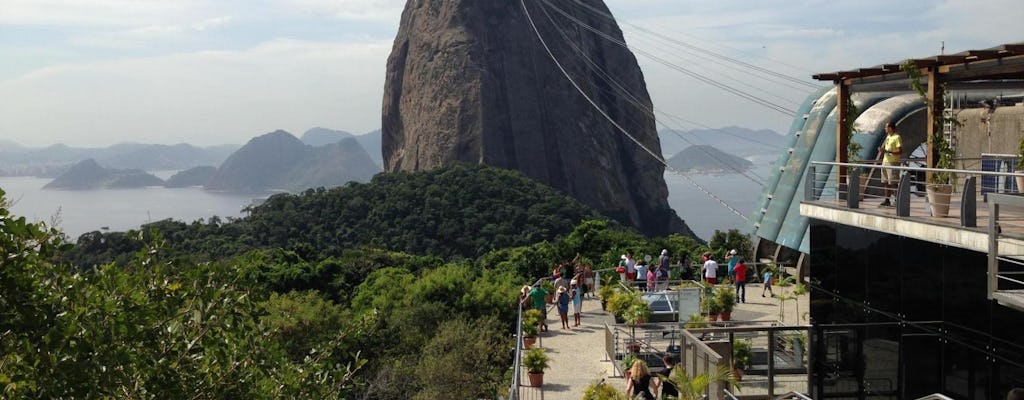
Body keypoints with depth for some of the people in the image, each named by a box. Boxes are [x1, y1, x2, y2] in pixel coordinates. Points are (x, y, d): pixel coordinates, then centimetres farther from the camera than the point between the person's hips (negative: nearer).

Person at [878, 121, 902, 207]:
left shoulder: (897, 137, -11)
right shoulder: (888, 136, 16)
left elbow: (900, 151, -17)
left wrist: (888, 151, -23)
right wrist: (881, 149, 4)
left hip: (893, 162, -9)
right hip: (885, 161, 9)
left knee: (893, 183, -8)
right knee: (886, 183, 11)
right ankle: (887, 200, 16)